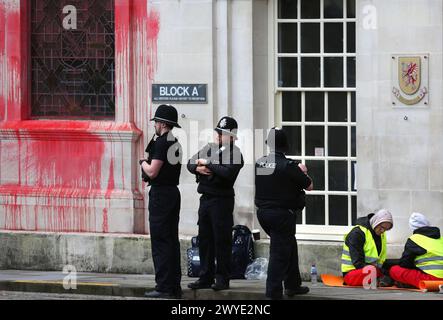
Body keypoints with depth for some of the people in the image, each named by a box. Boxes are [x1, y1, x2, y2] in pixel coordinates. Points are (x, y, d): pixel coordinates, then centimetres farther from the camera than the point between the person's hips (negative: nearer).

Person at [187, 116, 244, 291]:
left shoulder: (234, 153, -9)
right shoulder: (209, 148, 12)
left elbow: (228, 173, -24)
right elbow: (190, 164, 14)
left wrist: (208, 163, -16)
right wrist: (198, 168, -8)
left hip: (222, 200, -7)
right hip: (205, 198, 7)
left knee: (222, 240, -3)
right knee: (205, 239, 10)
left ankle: (222, 279, 3)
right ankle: (206, 277, 17)